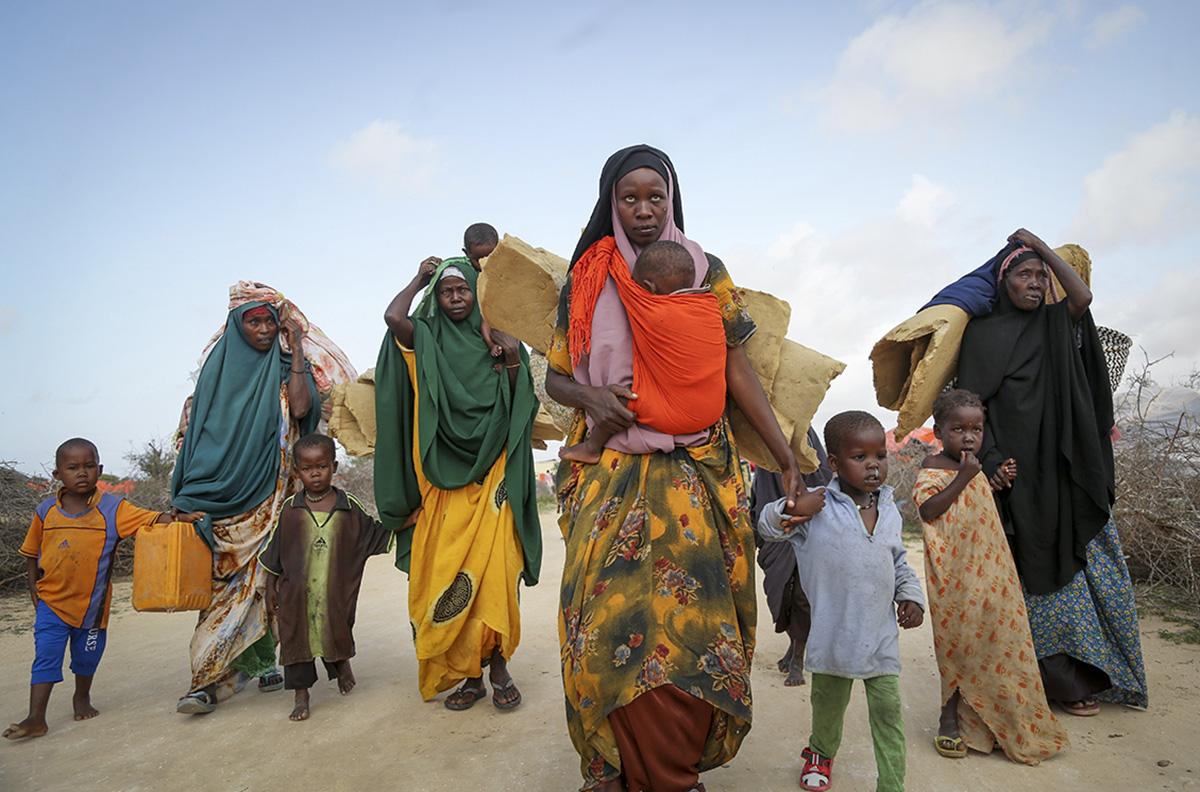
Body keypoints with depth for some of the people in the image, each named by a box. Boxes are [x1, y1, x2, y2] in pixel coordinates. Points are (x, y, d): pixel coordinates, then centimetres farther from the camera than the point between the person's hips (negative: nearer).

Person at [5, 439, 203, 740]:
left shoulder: (111, 507, -10)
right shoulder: (46, 511, -3)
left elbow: (149, 519, -22)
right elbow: (31, 554, 8)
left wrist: (173, 518, -42)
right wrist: (34, 590, 3)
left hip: (92, 602, 0)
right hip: (52, 601, 0)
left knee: (88, 656, 16)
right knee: (46, 656, -3)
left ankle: (82, 697, 40)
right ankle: (36, 718, 4)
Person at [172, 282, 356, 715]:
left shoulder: (286, 365, 7)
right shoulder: (219, 364, 10)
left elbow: (301, 408, -12)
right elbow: (197, 428, 10)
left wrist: (296, 348, -10)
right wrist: (191, 497, 3)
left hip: (270, 492, 0)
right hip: (223, 491, 1)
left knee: (263, 577, -2)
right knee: (227, 577, -5)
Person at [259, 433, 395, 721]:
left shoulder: (349, 506, -2)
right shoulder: (291, 508, -1)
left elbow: (375, 534, 8)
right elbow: (274, 551, 7)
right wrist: (271, 586, 8)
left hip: (336, 592, 0)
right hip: (297, 592, 0)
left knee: (338, 634, 11)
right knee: (297, 638, 5)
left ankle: (343, 665, 45)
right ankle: (301, 696, 20)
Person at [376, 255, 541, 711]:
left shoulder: (495, 339, 11)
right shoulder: (427, 339, 8)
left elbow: (516, 406, 8)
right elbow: (393, 317, -13)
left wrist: (513, 361, -10)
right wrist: (419, 279, 4)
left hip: (491, 473, 0)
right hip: (444, 476, 0)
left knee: (494, 568, -7)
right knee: (447, 573, 0)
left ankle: (498, 665, 4)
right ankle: (468, 674, 9)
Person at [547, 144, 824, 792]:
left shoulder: (706, 272, 5)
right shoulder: (585, 279, 7)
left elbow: (738, 372, 0)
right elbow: (555, 378, 11)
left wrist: (790, 464, -7)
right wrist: (591, 399, -13)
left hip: (694, 472, 0)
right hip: (611, 472, 1)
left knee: (688, 614, -2)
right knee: (609, 615, -3)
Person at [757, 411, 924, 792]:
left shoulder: (889, 510, 5)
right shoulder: (816, 507, -11)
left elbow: (900, 562, 18)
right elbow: (767, 527, -18)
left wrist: (911, 595, 4)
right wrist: (787, 513, -38)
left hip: (883, 635, 3)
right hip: (834, 632, -2)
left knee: (888, 711, 4)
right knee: (829, 704, 17)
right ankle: (821, 751, 46)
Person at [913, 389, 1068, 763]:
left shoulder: (975, 467, 14)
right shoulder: (933, 466, -10)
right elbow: (927, 510, -22)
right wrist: (963, 477, -23)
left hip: (988, 568, 8)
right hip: (954, 571, -8)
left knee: (996, 633, 10)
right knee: (956, 638, -1)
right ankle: (950, 720, 12)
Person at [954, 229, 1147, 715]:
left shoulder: (1054, 324, 15)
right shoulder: (983, 333, 1)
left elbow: (1082, 297, -7)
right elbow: (970, 403, -5)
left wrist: (1038, 243, 1)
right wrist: (990, 459, -17)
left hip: (1067, 468, 5)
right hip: (1019, 473, -5)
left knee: (1093, 566, 6)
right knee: (1043, 574, -2)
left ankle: (1099, 672, 20)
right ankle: (1066, 682, 9)